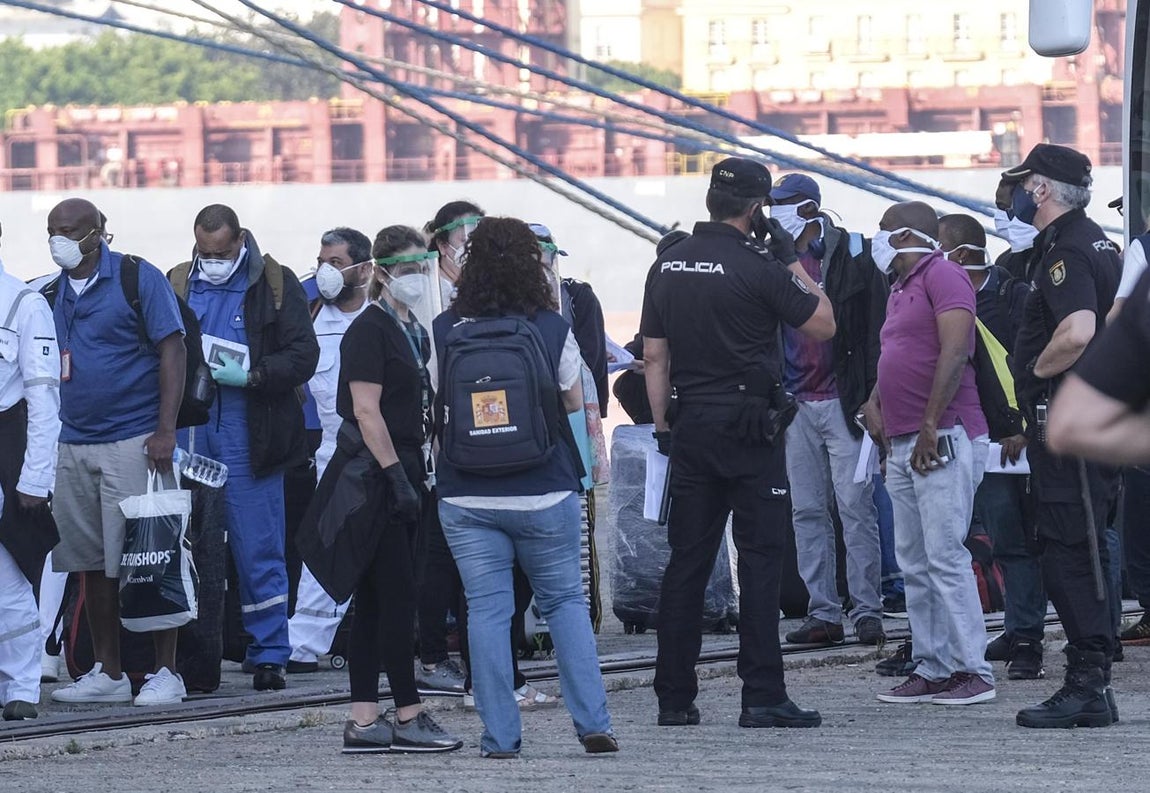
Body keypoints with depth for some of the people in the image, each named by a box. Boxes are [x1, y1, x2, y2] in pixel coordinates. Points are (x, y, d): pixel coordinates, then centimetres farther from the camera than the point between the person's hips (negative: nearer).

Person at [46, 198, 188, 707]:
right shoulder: (52, 293, 13)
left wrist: (165, 430, -16)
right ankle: (107, 674, 13)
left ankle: (166, 673, -1)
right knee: (92, 564, 7)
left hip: (133, 441, -6)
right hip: (73, 445, 6)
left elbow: (172, 352, -8)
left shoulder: (138, 279, -5)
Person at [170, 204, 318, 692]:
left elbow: (304, 356, -3)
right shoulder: (178, 285, 12)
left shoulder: (274, 285, 2)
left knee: (259, 550, -2)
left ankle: (269, 656, 4)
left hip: (248, 434, -3)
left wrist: (249, 376, -15)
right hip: (190, 432, 3)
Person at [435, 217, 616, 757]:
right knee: (565, 601, 11)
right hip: (544, 492, 0)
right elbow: (575, 404, 7)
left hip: (467, 497, 0)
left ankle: (500, 736, 1)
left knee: (486, 610, 3)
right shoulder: (552, 328, -4)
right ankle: (592, 723, 5)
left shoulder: (446, 330, -3)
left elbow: (435, 407, 6)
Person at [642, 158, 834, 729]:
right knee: (761, 559, -3)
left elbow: (654, 356, 9)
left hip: (690, 427, 6)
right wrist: (791, 259, 3)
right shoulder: (757, 267, -12)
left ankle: (674, 697, 9)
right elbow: (823, 324, -4)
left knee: (687, 562, 8)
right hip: (750, 428, -6)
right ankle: (762, 696, -7)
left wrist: (663, 426, 15)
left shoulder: (667, 266, 7)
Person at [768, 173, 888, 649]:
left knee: (855, 507, -5)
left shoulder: (851, 256, -2)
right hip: (795, 404, 5)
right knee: (807, 512, 5)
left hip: (842, 403, -5)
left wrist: (871, 396, -11)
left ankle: (867, 610, -2)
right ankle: (822, 613, 8)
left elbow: (875, 329, -5)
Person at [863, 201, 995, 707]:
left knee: (945, 556, -12)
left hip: (943, 440, -10)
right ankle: (931, 669, 9)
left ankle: (972, 670, -11)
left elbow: (954, 352, -18)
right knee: (914, 564, 7)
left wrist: (930, 426, -21)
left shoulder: (942, 276, -7)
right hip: (903, 446, 10)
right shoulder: (900, 290, 23)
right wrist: (874, 403, 11)